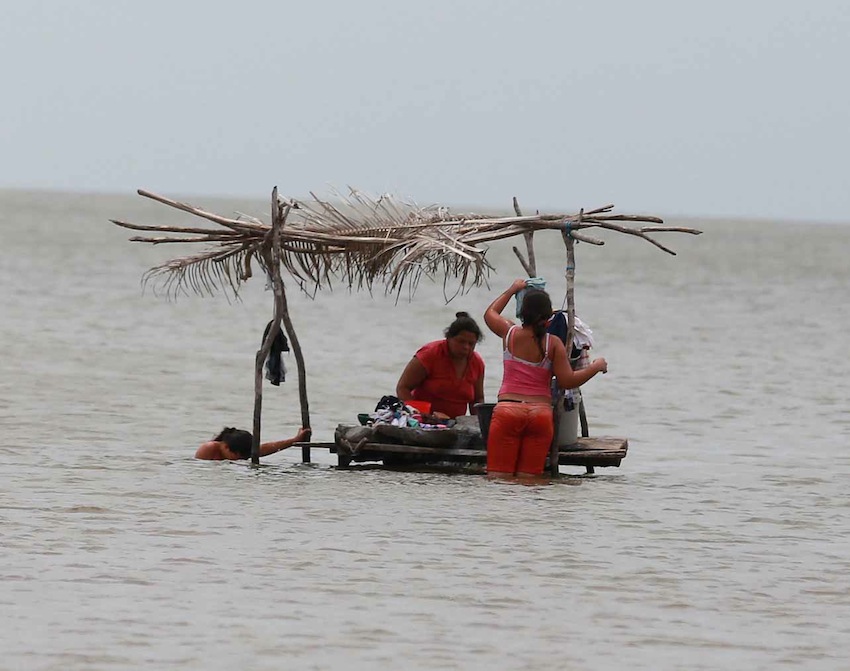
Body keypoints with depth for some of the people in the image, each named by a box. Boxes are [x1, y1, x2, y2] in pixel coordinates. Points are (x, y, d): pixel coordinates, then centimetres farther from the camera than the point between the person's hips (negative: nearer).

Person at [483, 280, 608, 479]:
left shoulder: (510, 333, 5)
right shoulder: (553, 343, 0)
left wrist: (512, 290, 41)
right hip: (541, 413, 1)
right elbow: (568, 381, -4)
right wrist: (596, 366, 11)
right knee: (528, 478, 2)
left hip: (508, 410, -1)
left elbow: (490, 313, 27)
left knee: (498, 476, -6)